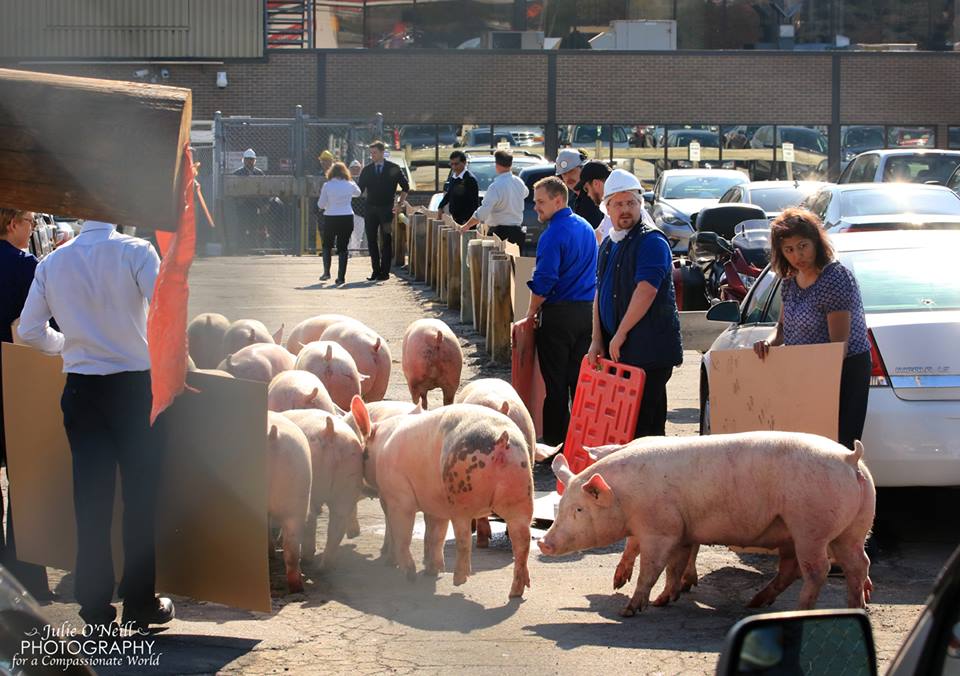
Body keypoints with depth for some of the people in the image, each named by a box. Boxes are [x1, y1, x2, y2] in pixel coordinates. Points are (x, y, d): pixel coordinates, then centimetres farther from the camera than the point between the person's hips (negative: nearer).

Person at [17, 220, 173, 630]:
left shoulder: (52, 263, 3)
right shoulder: (135, 252, -10)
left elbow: (29, 331, 7)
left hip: (81, 389, 3)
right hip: (134, 385, -3)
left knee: (90, 498, 9)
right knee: (140, 496, 6)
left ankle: (95, 606, 13)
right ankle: (140, 604, 12)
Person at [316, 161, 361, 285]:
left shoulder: (327, 186, -6)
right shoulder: (350, 185, -1)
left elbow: (321, 205, -1)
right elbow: (358, 193, 22)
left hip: (330, 219, -1)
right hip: (347, 218, 1)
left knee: (327, 246, 18)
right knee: (343, 248, 4)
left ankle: (326, 272, 12)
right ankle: (341, 277, 1)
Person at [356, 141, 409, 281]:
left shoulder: (393, 169, 1)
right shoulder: (367, 170, 8)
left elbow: (405, 187, 7)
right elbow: (359, 188, 7)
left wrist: (399, 204, 1)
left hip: (387, 210, -3)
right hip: (371, 210, 3)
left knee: (386, 241, -2)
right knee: (371, 241, 2)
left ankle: (385, 271, 2)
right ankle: (375, 271, 8)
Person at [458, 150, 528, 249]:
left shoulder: (495, 187, -18)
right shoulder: (519, 182, 5)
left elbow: (482, 213, -21)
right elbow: (525, 193, 31)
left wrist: (466, 226, -10)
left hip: (501, 232, -7)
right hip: (518, 231, 7)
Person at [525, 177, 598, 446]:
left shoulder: (553, 235, -16)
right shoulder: (585, 227, 11)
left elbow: (544, 280, -20)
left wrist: (532, 310, -5)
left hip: (559, 314, -7)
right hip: (588, 311, 7)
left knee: (555, 383, 0)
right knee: (581, 380, 11)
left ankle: (555, 442, 3)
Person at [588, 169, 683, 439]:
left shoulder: (651, 241, -9)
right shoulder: (608, 245, 18)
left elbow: (645, 293, -18)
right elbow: (600, 294, 18)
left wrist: (619, 336, -15)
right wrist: (597, 339, 9)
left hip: (649, 349, -8)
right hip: (618, 349, 8)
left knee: (646, 422, -9)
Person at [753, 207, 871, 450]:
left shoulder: (836, 279, -17)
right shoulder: (790, 281, 9)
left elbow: (840, 344, -19)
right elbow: (784, 326, 21)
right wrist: (770, 342, -3)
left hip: (844, 371, -8)